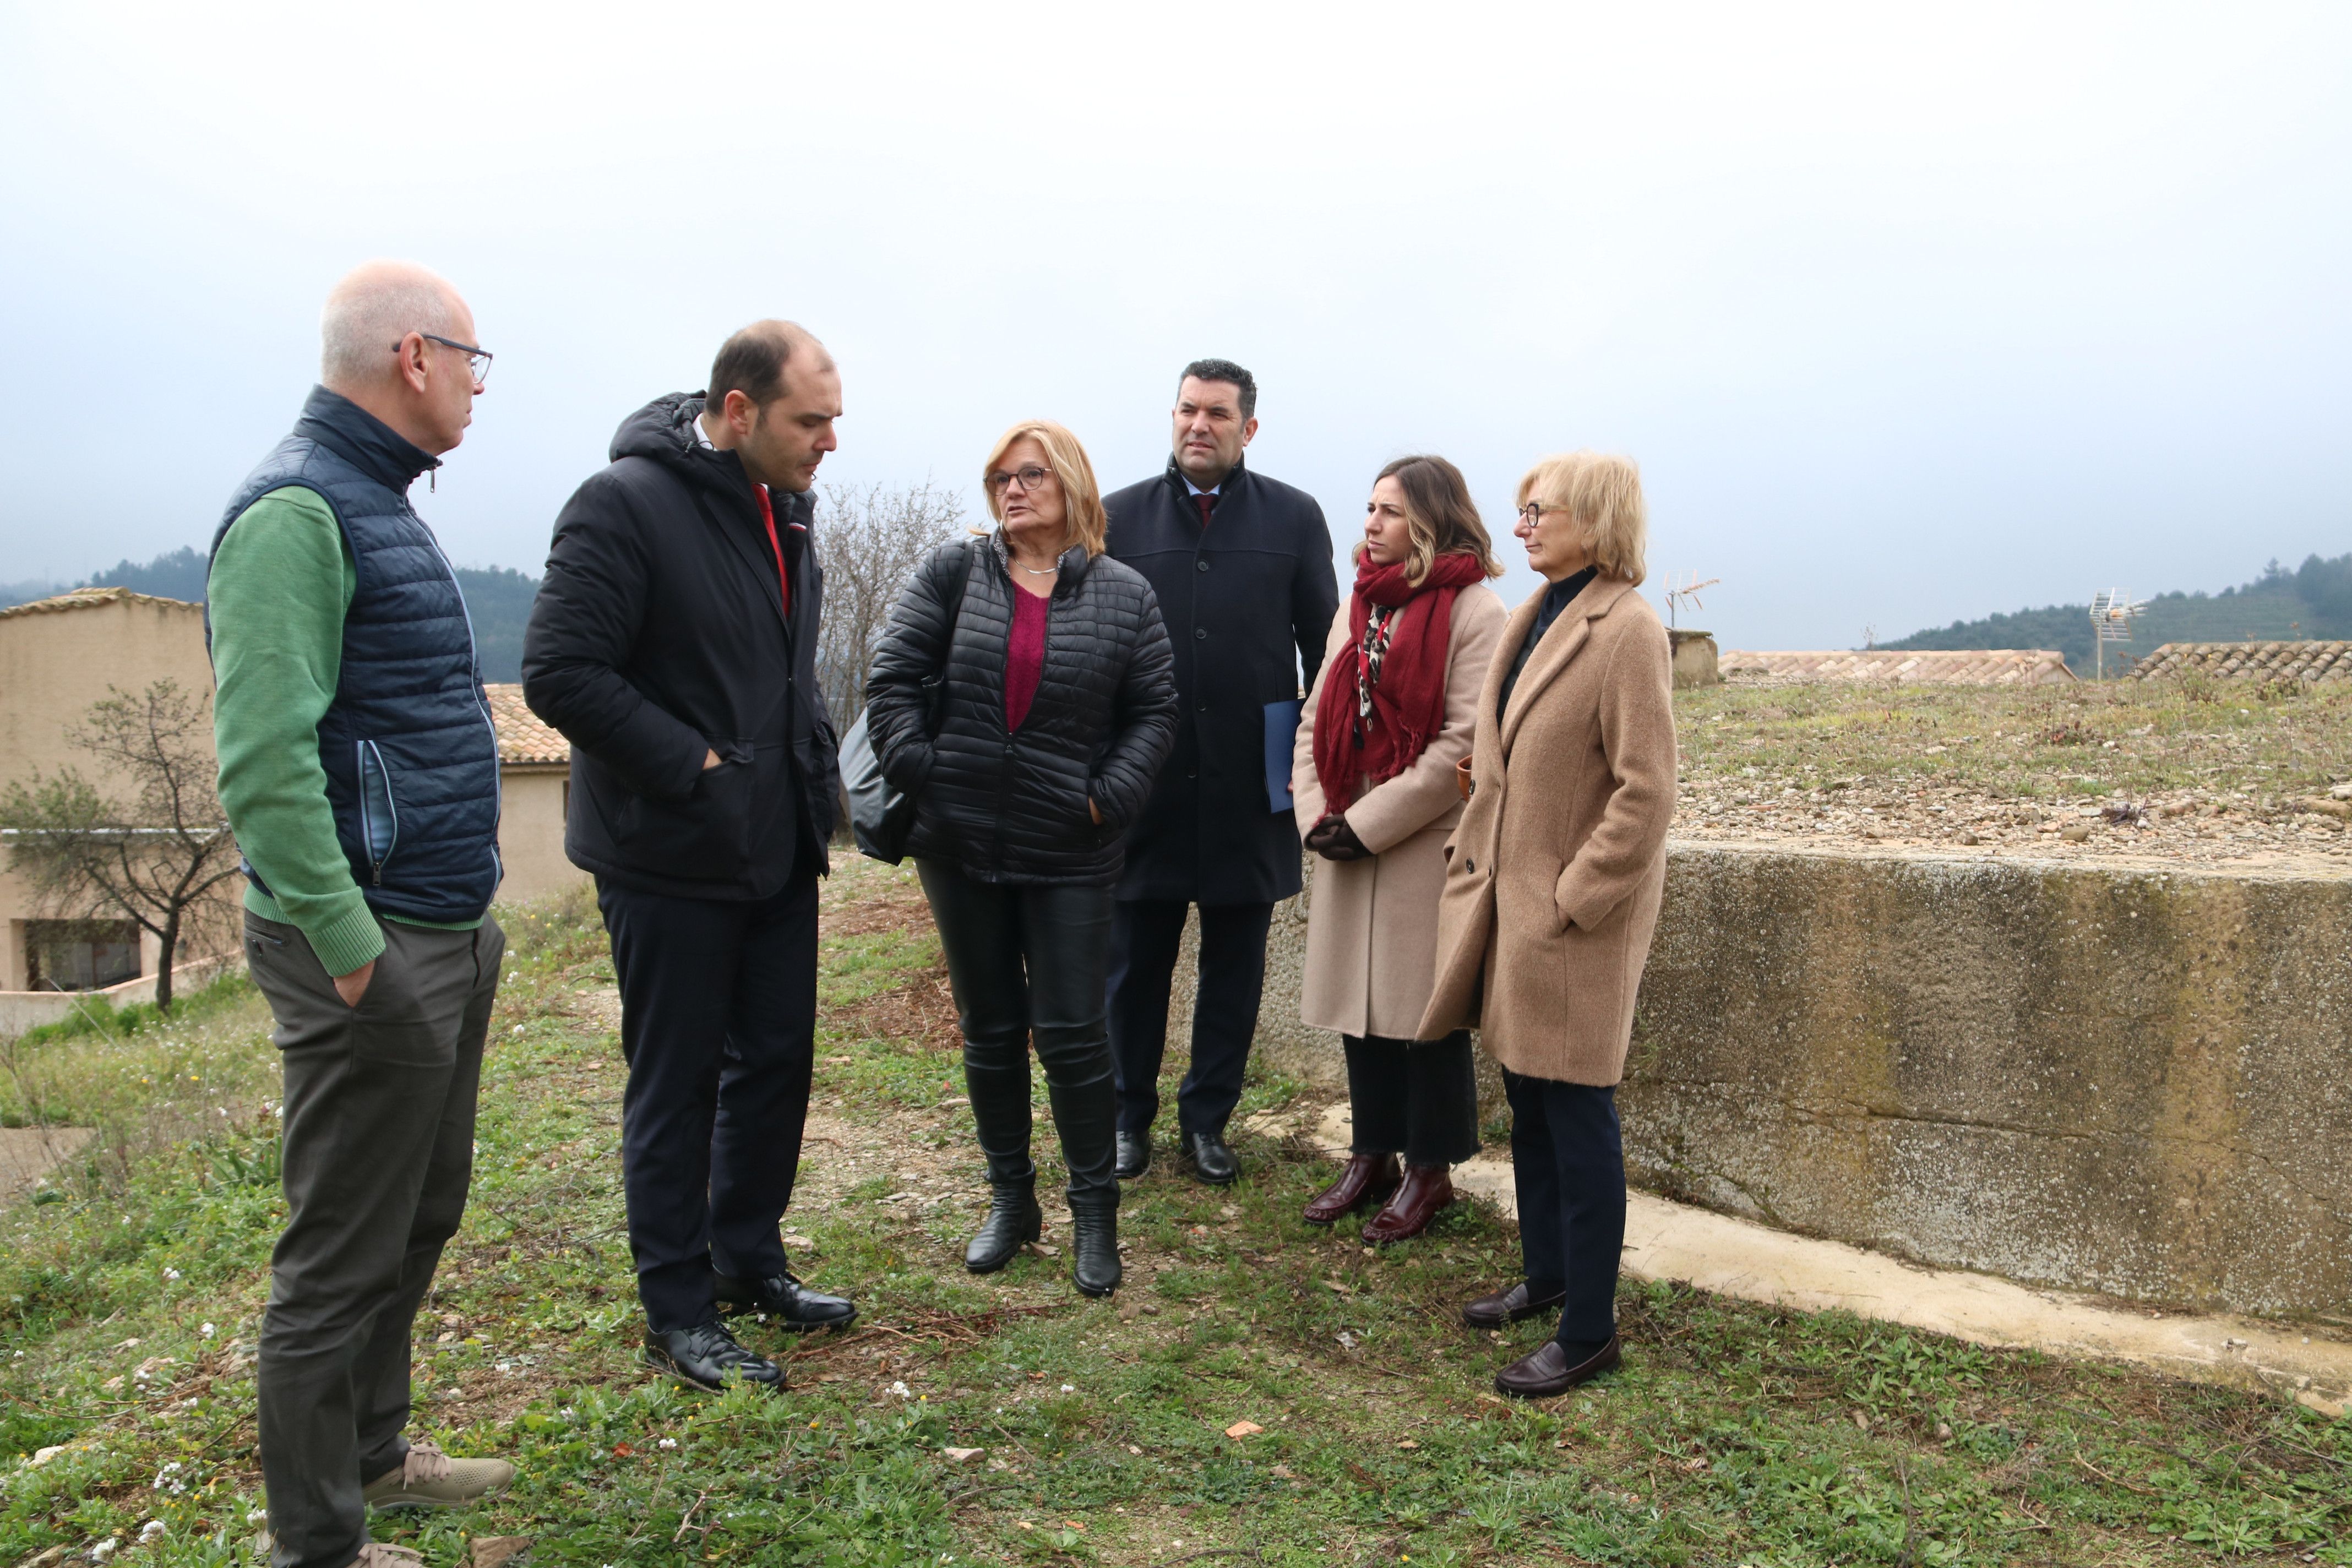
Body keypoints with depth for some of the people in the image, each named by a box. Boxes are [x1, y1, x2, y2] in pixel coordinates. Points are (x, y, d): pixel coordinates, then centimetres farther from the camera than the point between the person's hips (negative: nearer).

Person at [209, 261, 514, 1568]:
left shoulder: (379, 505, 15)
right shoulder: (296, 512, -16)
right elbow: (265, 763, -24)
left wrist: (462, 908, 16)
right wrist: (355, 954, -23)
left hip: (449, 936, 10)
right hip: (377, 950, -10)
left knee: (421, 1218, 21)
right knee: (343, 1257, 4)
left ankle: (371, 1451, 38)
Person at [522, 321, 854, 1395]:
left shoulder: (782, 506, 9)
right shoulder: (625, 503, -17)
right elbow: (560, 673, -22)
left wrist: (807, 761, 9)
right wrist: (692, 764, -21)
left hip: (778, 850, 8)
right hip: (672, 859, -8)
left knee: (776, 1060, 16)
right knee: (675, 1086, 6)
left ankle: (749, 1260, 35)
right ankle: (678, 1311, 22)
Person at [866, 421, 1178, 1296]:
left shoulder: (1124, 596, 0)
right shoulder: (952, 574, 1)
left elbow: (1154, 713, 2)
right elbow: (891, 681, -1)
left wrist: (1110, 796, -10)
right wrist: (920, 773, -10)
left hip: (1069, 856, -2)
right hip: (961, 846, 2)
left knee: (1071, 1032, 1)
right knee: (989, 1030, 13)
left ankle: (1095, 1213, 18)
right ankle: (1010, 1199, 29)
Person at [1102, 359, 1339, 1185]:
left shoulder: (1294, 518, 6)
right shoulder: (1121, 516, 6)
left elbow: (1323, 644, 8)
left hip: (1251, 781, 0)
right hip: (1145, 777, 0)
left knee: (1235, 963, 10)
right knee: (1135, 959, 8)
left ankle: (1207, 1117, 26)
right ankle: (1130, 1115, 25)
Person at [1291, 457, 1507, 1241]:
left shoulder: (1475, 612, -10)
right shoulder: (1358, 608, 13)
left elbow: (1463, 745, -17)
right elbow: (1317, 721, 12)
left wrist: (1367, 823, -15)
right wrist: (1318, 815, -3)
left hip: (1427, 846, -7)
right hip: (1349, 849, 7)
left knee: (1427, 1011, 4)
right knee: (1360, 1001, 13)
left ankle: (1430, 1170, 19)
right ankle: (1373, 1155, 28)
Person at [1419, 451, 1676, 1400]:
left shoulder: (1626, 629, -16)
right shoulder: (1536, 617, 11)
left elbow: (1645, 793, -19)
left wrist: (1575, 898, -17)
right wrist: (1476, 859, 12)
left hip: (1576, 914, -9)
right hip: (1513, 897, 9)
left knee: (1578, 1121, 1)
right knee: (1528, 1107, 19)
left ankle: (1589, 1333, 15)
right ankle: (1546, 1277, 36)